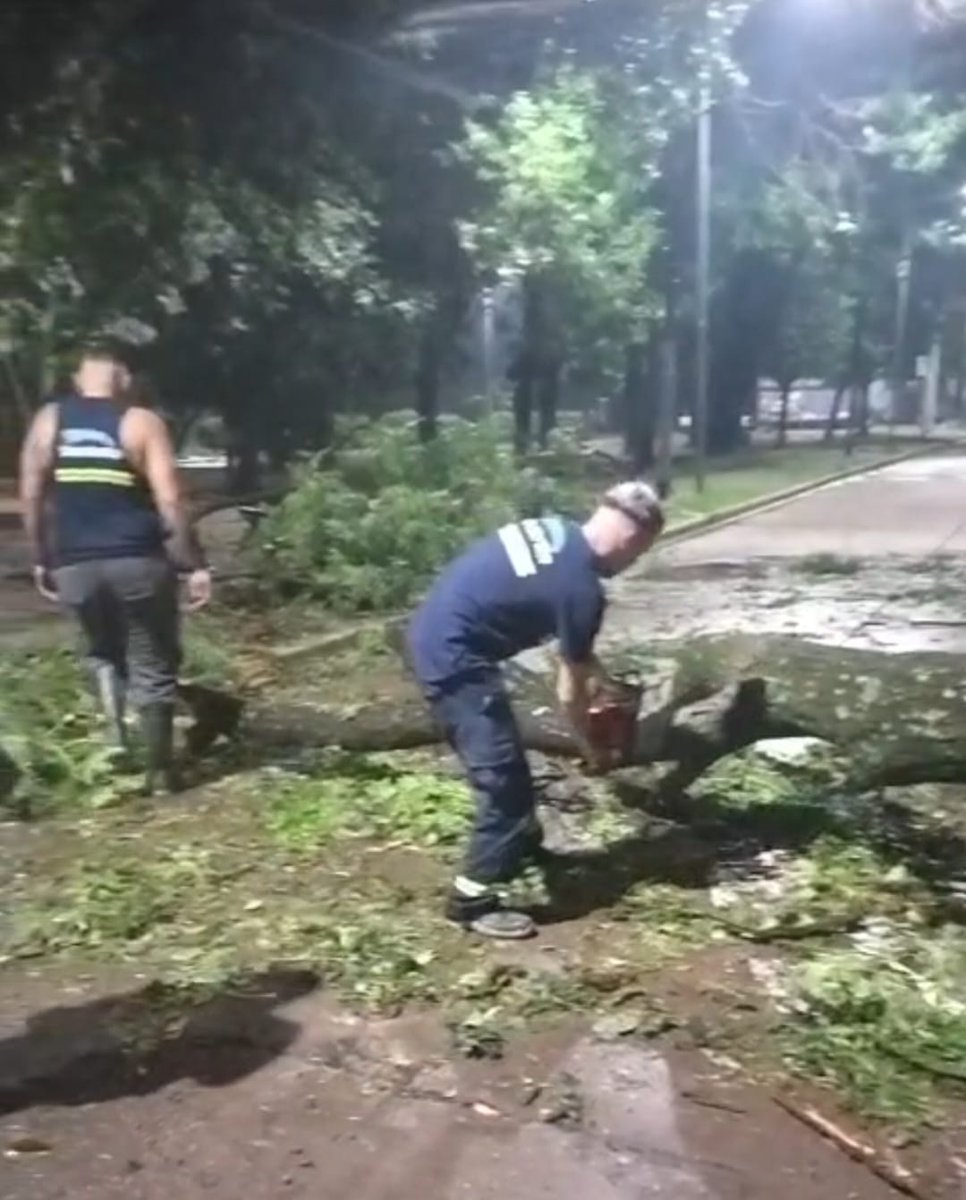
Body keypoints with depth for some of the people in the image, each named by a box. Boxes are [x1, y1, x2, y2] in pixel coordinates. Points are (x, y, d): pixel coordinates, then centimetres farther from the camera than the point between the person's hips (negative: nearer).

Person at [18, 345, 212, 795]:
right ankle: (160, 770, 17)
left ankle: (115, 731, 9)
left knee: (103, 651, 28)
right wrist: (195, 565, -6)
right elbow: (169, 501, -10)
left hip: (74, 564, 3)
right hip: (137, 559, -3)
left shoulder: (47, 420, 7)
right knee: (152, 666, 11)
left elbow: (30, 496, 6)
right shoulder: (141, 422, -3)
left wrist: (41, 559, 16)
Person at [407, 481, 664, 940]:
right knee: (503, 776, -2)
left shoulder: (556, 531, 7)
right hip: (453, 655, -10)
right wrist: (590, 747, 11)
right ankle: (472, 898, 8)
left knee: (504, 757, 24)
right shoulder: (582, 589, -17)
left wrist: (594, 668, 27)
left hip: (434, 633, 10)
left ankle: (521, 840, 43)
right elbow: (570, 692, -6)